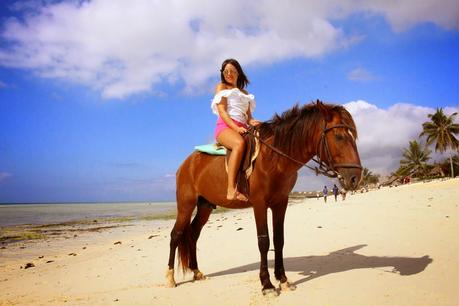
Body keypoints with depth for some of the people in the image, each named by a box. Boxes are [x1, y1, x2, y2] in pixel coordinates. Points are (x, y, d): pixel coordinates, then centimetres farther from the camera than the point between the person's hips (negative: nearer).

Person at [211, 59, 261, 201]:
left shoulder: (244, 93, 30)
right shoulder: (221, 87, 14)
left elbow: (248, 115, 21)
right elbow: (222, 111, -1)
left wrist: (252, 121, -5)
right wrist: (236, 128, -17)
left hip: (242, 128, 6)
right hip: (225, 126, -6)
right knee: (239, 143, -40)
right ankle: (231, 190, -45)